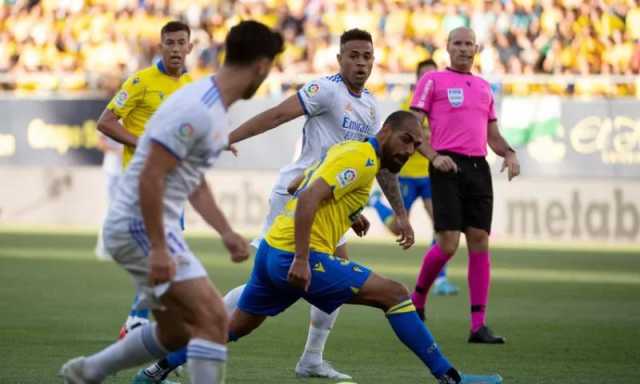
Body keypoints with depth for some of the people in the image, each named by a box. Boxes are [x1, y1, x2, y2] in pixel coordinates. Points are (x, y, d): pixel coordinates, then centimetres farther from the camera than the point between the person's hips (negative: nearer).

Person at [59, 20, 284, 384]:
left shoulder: (215, 108, 12)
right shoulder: (196, 109, -21)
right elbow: (150, 177, -25)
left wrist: (226, 232, 19)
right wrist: (158, 249, -25)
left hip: (155, 227, 10)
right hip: (141, 226, -10)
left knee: (175, 333, 17)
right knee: (213, 318, -16)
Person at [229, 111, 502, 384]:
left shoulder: (347, 149, 18)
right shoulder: (363, 159, -11)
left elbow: (295, 187, 28)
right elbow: (308, 198, -23)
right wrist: (301, 259, -29)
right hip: (299, 258, -10)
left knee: (234, 330, 20)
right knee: (394, 294, -8)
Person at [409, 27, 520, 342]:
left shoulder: (483, 87, 21)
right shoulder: (433, 81, 5)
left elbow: (493, 135, 25)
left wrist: (509, 154, 4)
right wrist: (434, 156, -16)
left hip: (478, 168, 5)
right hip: (448, 167, -5)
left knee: (479, 242, -2)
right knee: (447, 244, -12)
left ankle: (478, 325, -2)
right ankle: (417, 301, 13)